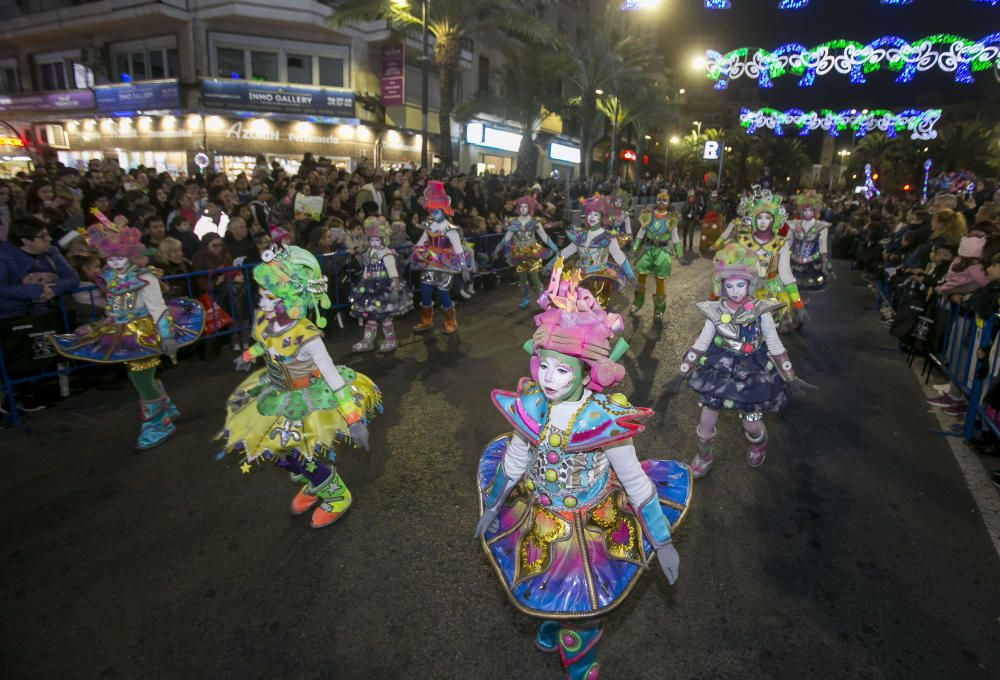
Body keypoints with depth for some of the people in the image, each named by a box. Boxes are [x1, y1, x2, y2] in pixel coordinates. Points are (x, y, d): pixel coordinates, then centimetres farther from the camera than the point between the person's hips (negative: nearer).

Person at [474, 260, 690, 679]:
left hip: (592, 528, -3)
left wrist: (664, 543, -11)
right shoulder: (530, 408, -20)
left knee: (584, 604, 21)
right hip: (540, 522, 3)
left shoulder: (604, 420, -31)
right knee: (548, 590, 29)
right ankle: (553, 619, 66)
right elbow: (512, 465, -3)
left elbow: (637, 483, -19)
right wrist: (491, 509, 10)